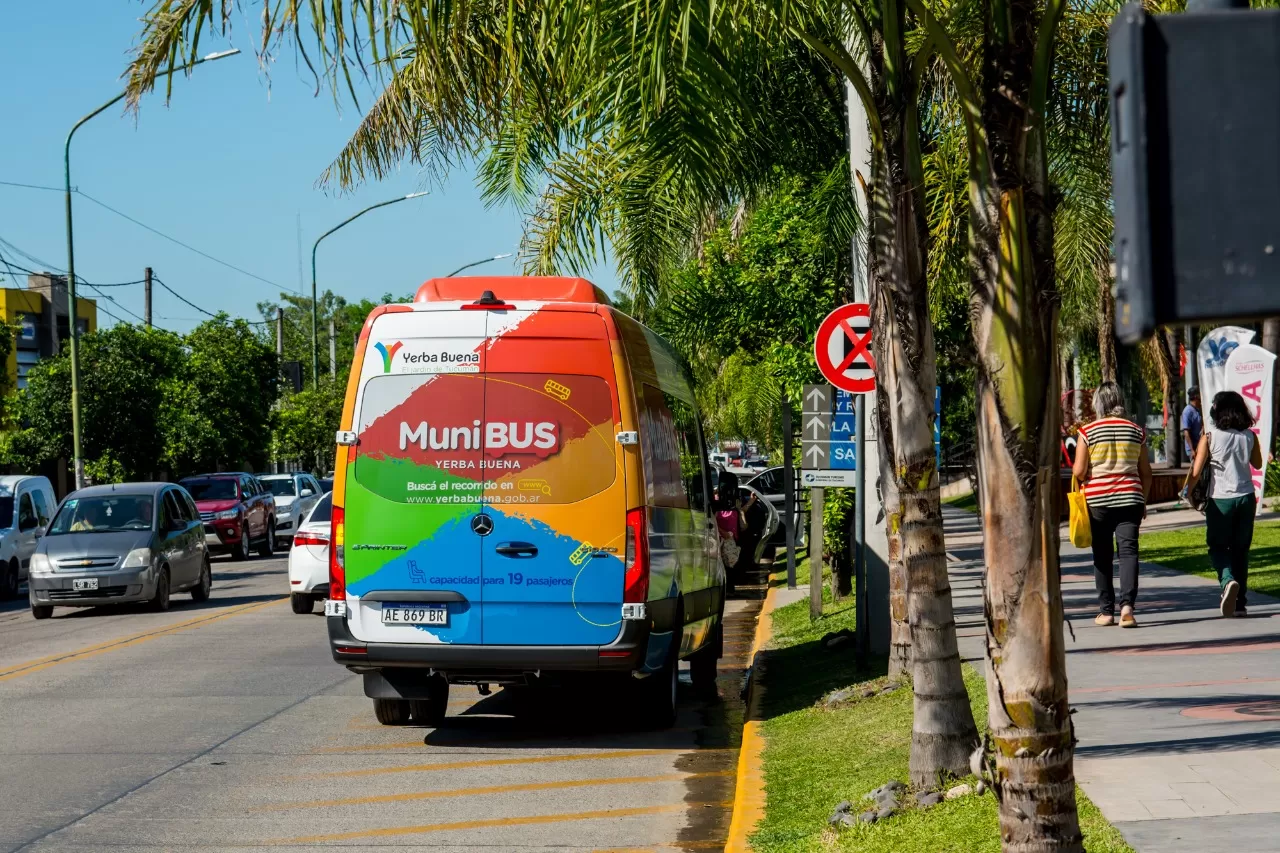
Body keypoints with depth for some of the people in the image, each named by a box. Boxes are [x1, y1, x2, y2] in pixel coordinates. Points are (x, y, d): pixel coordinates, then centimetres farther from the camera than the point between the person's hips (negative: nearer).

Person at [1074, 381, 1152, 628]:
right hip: (1130, 499, 1)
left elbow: (1079, 472, -7)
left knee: (1102, 556, 7)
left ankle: (1106, 610, 11)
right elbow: (1146, 472, 9)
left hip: (1097, 501, -1)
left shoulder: (1087, 432, -3)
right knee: (1128, 551, -2)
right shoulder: (1135, 431, 6)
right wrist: (1143, 501, 20)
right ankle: (1127, 605, -19)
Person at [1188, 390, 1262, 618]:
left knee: (1217, 546, 10)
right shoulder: (1250, 436, -1)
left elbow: (1196, 472, -11)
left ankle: (1228, 580, -20)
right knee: (1240, 549, 12)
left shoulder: (1210, 437, -10)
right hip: (1246, 497, 3)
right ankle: (1240, 603, 11)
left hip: (1220, 499, -3)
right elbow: (1257, 464, 17)